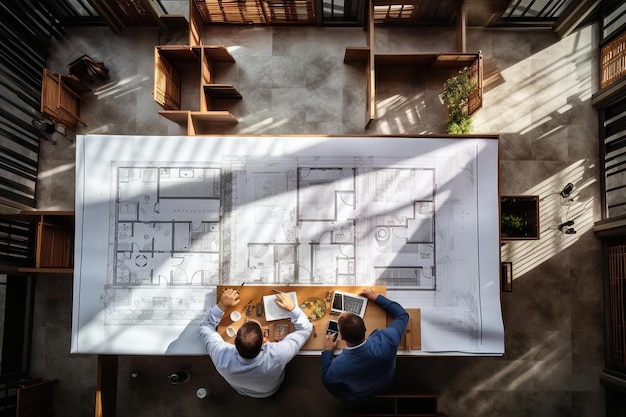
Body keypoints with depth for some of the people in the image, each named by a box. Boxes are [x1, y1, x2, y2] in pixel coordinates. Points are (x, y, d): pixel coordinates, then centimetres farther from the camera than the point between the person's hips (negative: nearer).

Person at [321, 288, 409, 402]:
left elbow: (326, 378, -15)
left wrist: (327, 351, -7)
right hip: (387, 382, 3)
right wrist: (376, 297, -12)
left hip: (358, 396, -3)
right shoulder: (387, 340, -41)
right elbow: (402, 315, -19)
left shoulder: (338, 366, -43)